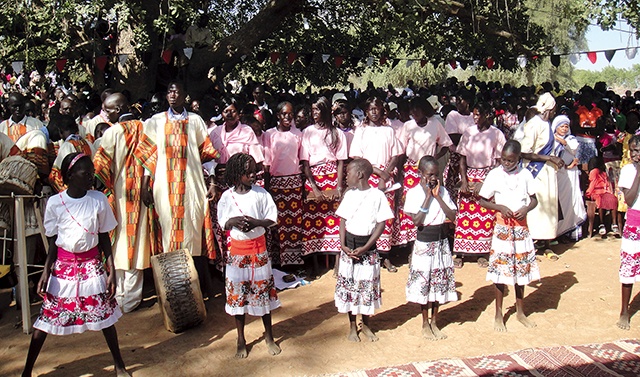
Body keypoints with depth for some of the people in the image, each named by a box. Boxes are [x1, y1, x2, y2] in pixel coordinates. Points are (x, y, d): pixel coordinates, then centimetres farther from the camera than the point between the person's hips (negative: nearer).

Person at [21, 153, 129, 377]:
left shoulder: (99, 200, -6)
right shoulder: (55, 203, -7)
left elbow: (104, 239, -1)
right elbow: (53, 242, 2)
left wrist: (112, 272, -4)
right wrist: (46, 272, -6)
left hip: (91, 265, 0)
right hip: (63, 266, 0)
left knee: (104, 315, 4)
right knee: (46, 318, 4)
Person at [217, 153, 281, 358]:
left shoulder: (261, 193, -4)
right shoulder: (227, 196, -4)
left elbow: (272, 219, -3)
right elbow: (223, 223, 3)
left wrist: (255, 222, -20)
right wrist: (233, 221, -18)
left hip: (259, 249, 0)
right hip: (237, 251, 0)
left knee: (263, 291, 8)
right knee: (237, 294, 7)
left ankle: (269, 337, 25)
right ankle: (241, 341, 23)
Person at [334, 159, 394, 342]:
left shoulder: (377, 195, -8)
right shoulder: (349, 194, 4)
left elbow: (381, 224, -8)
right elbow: (343, 220, 5)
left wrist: (365, 248, -15)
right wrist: (343, 245, -8)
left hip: (368, 248, -3)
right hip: (349, 246, 3)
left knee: (368, 286, 7)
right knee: (348, 285, 8)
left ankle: (366, 325, 26)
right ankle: (352, 326, 23)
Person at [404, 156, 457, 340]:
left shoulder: (442, 191, 3)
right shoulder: (414, 193, -9)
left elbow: (452, 216, -5)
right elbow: (416, 220, -19)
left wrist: (437, 196, -11)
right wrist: (428, 197, -17)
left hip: (441, 242, 4)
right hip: (424, 243, -4)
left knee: (440, 282, 11)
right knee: (424, 283, 4)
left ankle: (434, 322, 26)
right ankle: (425, 324, 21)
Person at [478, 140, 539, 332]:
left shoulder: (525, 174, 1)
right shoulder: (494, 175, -4)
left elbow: (534, 199, 8)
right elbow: (482, 201, -1)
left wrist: (526, 209, -13)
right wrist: (499, 207, -16)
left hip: (521, 226, 2)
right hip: (502, 227, -2)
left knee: (522, 268, 11)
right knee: (501, 270, 1)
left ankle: (520, 311, 27)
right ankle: (498, 314, 14)